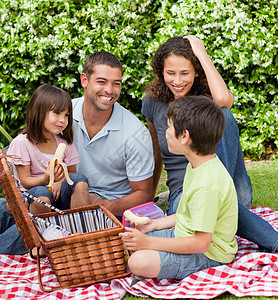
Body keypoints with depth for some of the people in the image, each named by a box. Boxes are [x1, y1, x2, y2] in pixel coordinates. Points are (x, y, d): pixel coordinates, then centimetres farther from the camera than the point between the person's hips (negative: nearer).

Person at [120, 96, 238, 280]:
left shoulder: (208, 185, -30)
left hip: (208, 255, -10)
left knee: (139, 262, -29)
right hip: (185, 237, 10)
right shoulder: (197, 166, 3)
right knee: (127, 238, 8)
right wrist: (154, 224, 7)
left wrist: (149, 242, -27)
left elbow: (201, 243, -29)